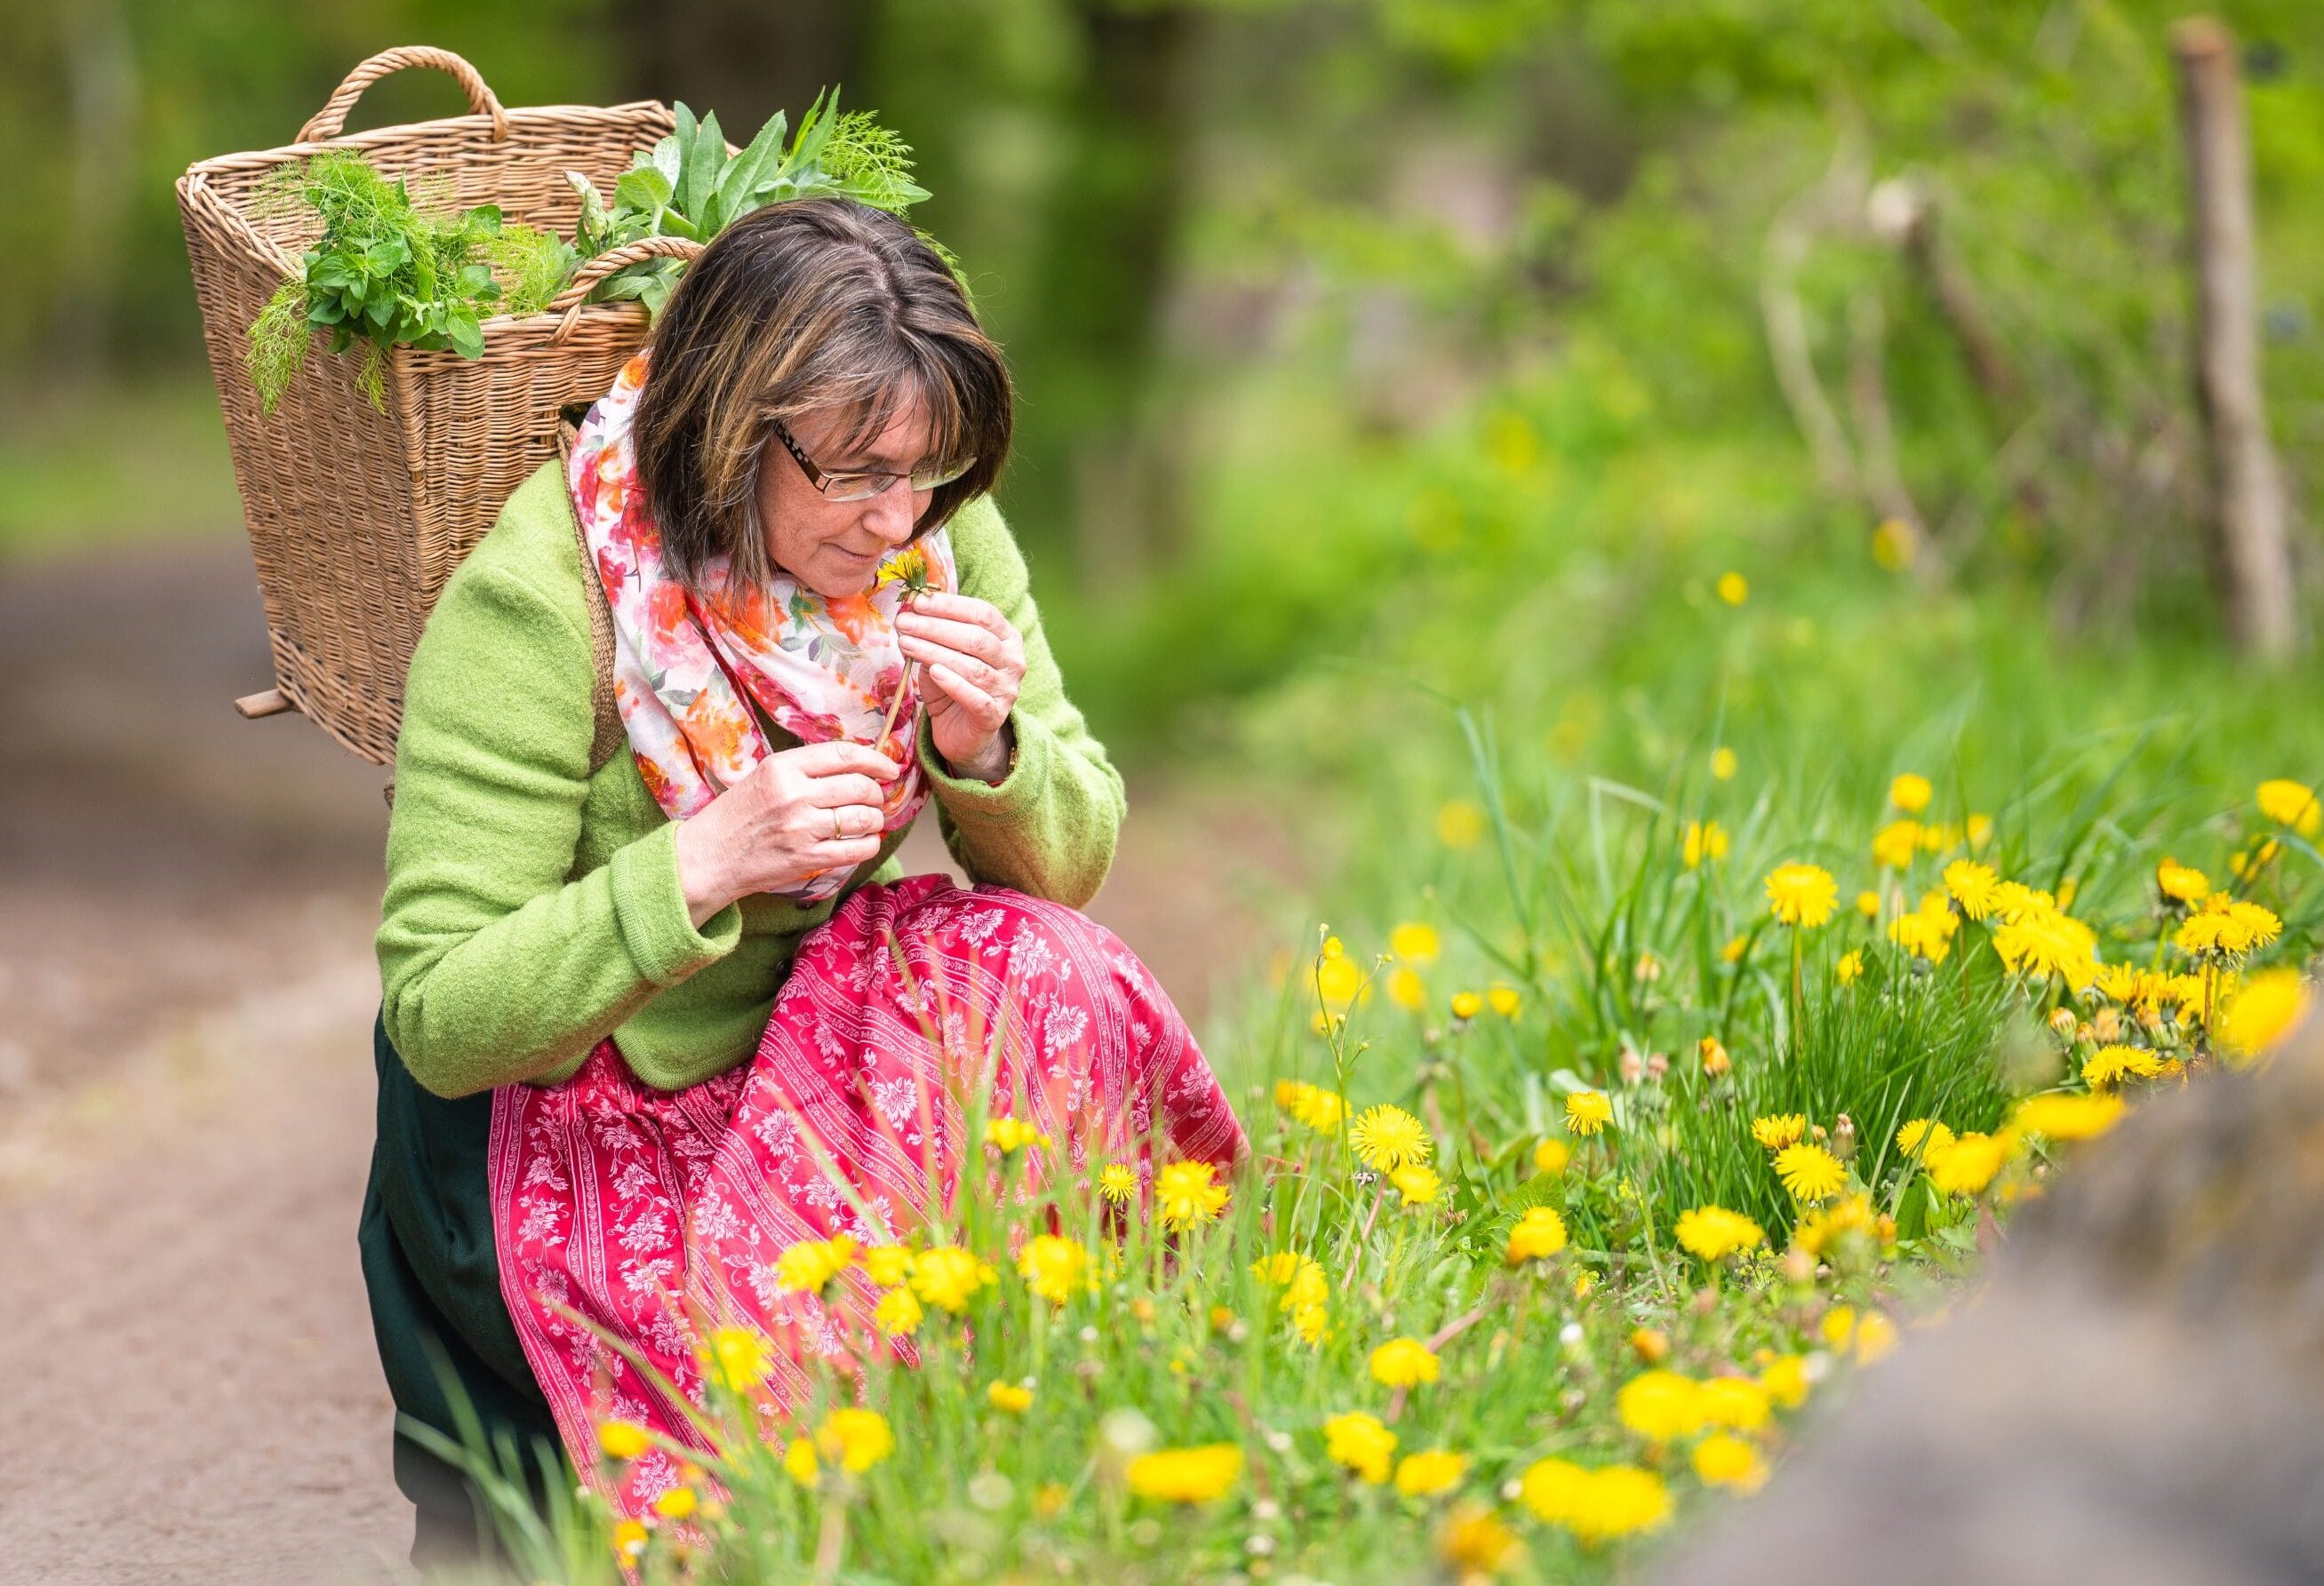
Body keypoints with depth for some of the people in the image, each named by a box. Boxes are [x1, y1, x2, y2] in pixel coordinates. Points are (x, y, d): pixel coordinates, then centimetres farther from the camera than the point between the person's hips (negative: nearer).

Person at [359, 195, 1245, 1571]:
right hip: (582, 1124, -6)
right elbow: (441, 1023, -24)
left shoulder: (933, 531, -8)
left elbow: (1072, 860, -2)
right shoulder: (535, 600, -25)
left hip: (812, 1021, 6)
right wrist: (700, 866, -37)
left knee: (1041, 969, -23)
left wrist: (986, 748, -25)